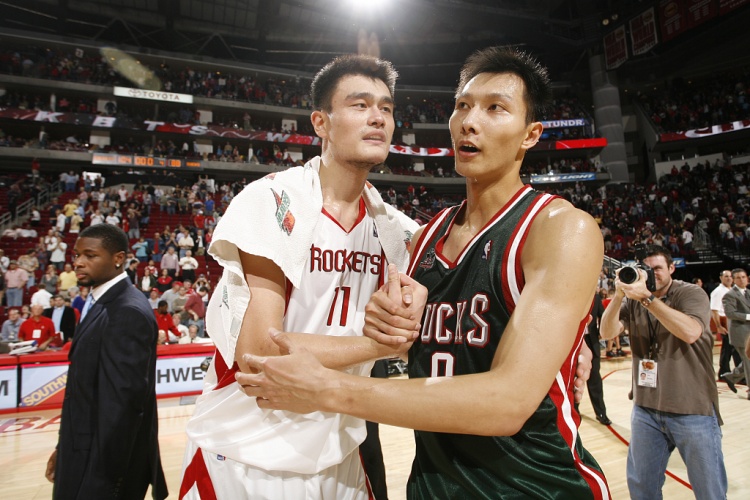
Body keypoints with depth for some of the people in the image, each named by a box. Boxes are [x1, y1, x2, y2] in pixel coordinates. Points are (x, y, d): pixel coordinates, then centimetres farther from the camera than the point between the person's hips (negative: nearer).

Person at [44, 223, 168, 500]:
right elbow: (87, 384, 11)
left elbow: (125, 398, -24)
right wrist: (65, 447, 12)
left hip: (106, 457, -9)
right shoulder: (99, 302, 8)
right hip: (87, 450, 9)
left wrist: (106, 475, -20)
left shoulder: (129, 312, -23)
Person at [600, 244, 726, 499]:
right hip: (645, 409, 4)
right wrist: (618, 295, -21)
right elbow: (607, 332, -8)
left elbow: (690, 332, -25)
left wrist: (647, 297, -29)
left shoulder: (691, 293, -6)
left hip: (692, 410, -3)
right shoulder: (633, 300, 4)